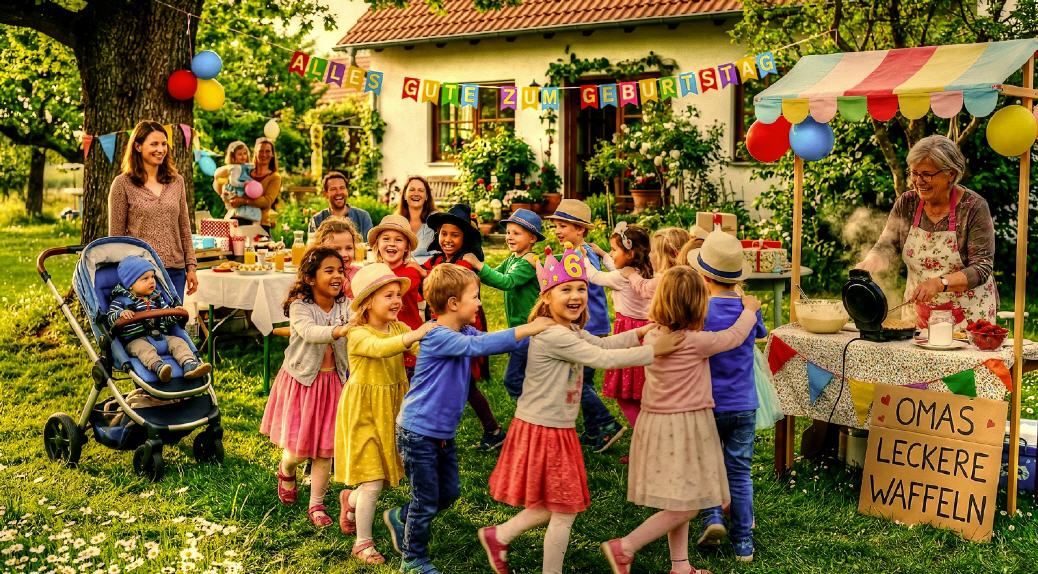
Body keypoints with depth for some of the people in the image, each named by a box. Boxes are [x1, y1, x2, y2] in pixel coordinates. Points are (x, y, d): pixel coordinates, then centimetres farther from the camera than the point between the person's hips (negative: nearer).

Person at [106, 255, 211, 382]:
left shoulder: (157, 298, 20)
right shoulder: (121, 300, 6)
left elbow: (167, 319, 23)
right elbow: (111, 319, -4)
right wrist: (120, 314, -26)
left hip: (160, 336, 5)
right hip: (136, 340, -5)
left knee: (178, 342, -17)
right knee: (144, 348, -35)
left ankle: (189, 364, -41)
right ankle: (157, 366, -62)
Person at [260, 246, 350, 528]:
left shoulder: (344, 309, -3)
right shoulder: (299, 307, -16)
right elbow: (309, 332, -36)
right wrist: (338, 330, -55)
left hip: (333, 381, 4)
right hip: (302, 381, -4)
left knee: (325, 449, 5)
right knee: (298, 450, -1)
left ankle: (316, 505, 20)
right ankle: (285, 472, 36)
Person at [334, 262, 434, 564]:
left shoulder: (400, 329, 2)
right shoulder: (358, 335, -18)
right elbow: (379, 348, -40)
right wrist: (416, 334, -52)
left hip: (392, 411, 6)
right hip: (363, 412, -6)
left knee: (387, 472, 12)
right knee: (373, 482, -4)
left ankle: (351, 500, 44)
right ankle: (363, 543, 15)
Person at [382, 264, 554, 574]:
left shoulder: (464, 333, 5)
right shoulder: (437, 337, -23)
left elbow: (488, 342, 1)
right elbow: (480, 345, -35)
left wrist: (535, 332, -11)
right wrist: (526, 329, -33)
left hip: (444, 432, 9)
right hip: (418, 432, -9)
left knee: (449, 493, 19)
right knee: (426, 500, 3)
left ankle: (400, 518, 40)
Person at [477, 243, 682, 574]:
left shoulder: (570, 331, 10)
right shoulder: (553, 336, -23)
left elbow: (604, 343, 14)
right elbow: (602, 359, -23)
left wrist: (643, 332, 3)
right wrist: (653, 351, -18)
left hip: (556, 429, 10)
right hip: (544, 431, -10)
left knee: (554, 506, 20)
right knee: (565, 511, 3)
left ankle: (498, 536, 31)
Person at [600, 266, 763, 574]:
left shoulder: (652, 338, 2)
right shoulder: (696, 342, -16)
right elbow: (735, 336, 0)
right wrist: (749, 309, 16)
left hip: (655, 421, 8)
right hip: (685, 425, -8)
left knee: (680, 504, 18)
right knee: (683, 508, -3)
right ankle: (624, 548, -5)